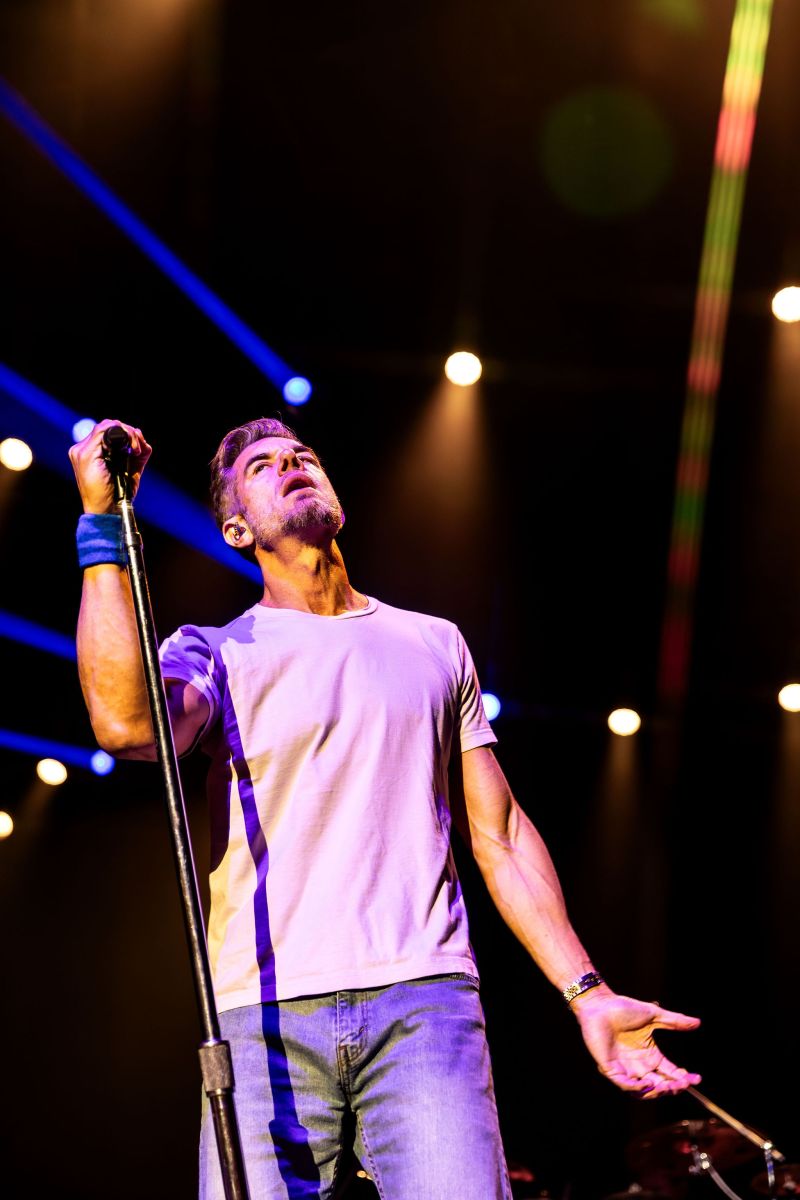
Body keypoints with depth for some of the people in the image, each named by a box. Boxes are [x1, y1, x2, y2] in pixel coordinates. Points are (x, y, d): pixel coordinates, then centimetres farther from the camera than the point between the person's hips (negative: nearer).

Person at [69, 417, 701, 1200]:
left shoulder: (433, 643, 20)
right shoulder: (216, 652, 12)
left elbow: (499, 836, 19)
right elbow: (125, 723, -13)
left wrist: (585, 990, 8)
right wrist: (102, 524, -9)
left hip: (423, 998, 1)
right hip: (264, 1010, -1)